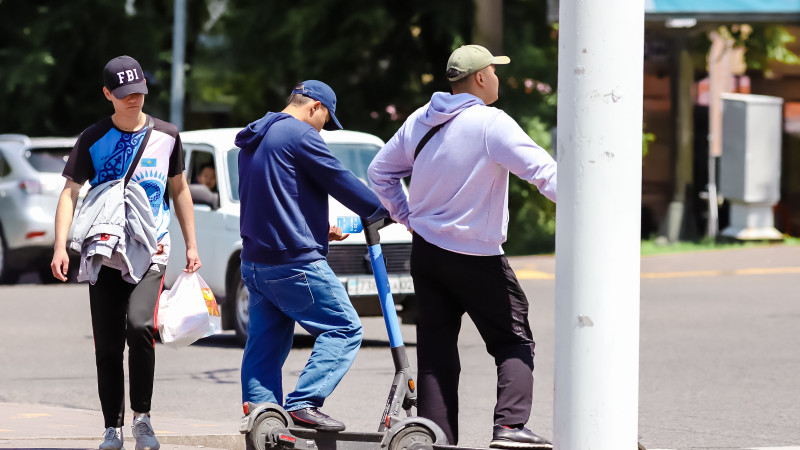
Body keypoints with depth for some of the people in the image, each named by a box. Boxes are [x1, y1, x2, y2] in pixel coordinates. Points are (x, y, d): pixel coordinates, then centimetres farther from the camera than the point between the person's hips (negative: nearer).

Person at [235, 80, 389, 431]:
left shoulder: (253, 142, 19)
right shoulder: (300, 135, -10)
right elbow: (341, 182, -7)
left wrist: (319, 229, 25)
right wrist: (386, 210, 6)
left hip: (255, 263, 9)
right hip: (295, 262, -9)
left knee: (264, 345, 11)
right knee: (343, 328, -4)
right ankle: (304, 403, -14)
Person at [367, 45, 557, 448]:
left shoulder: (419, 122, 7)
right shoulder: (491, 124, -15)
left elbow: (380, 172, 19)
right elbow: (542, 170, -22)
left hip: (426, 250, 6)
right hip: (476, 259, -6)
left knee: (436, 350, 9)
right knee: (513, 342, 3)